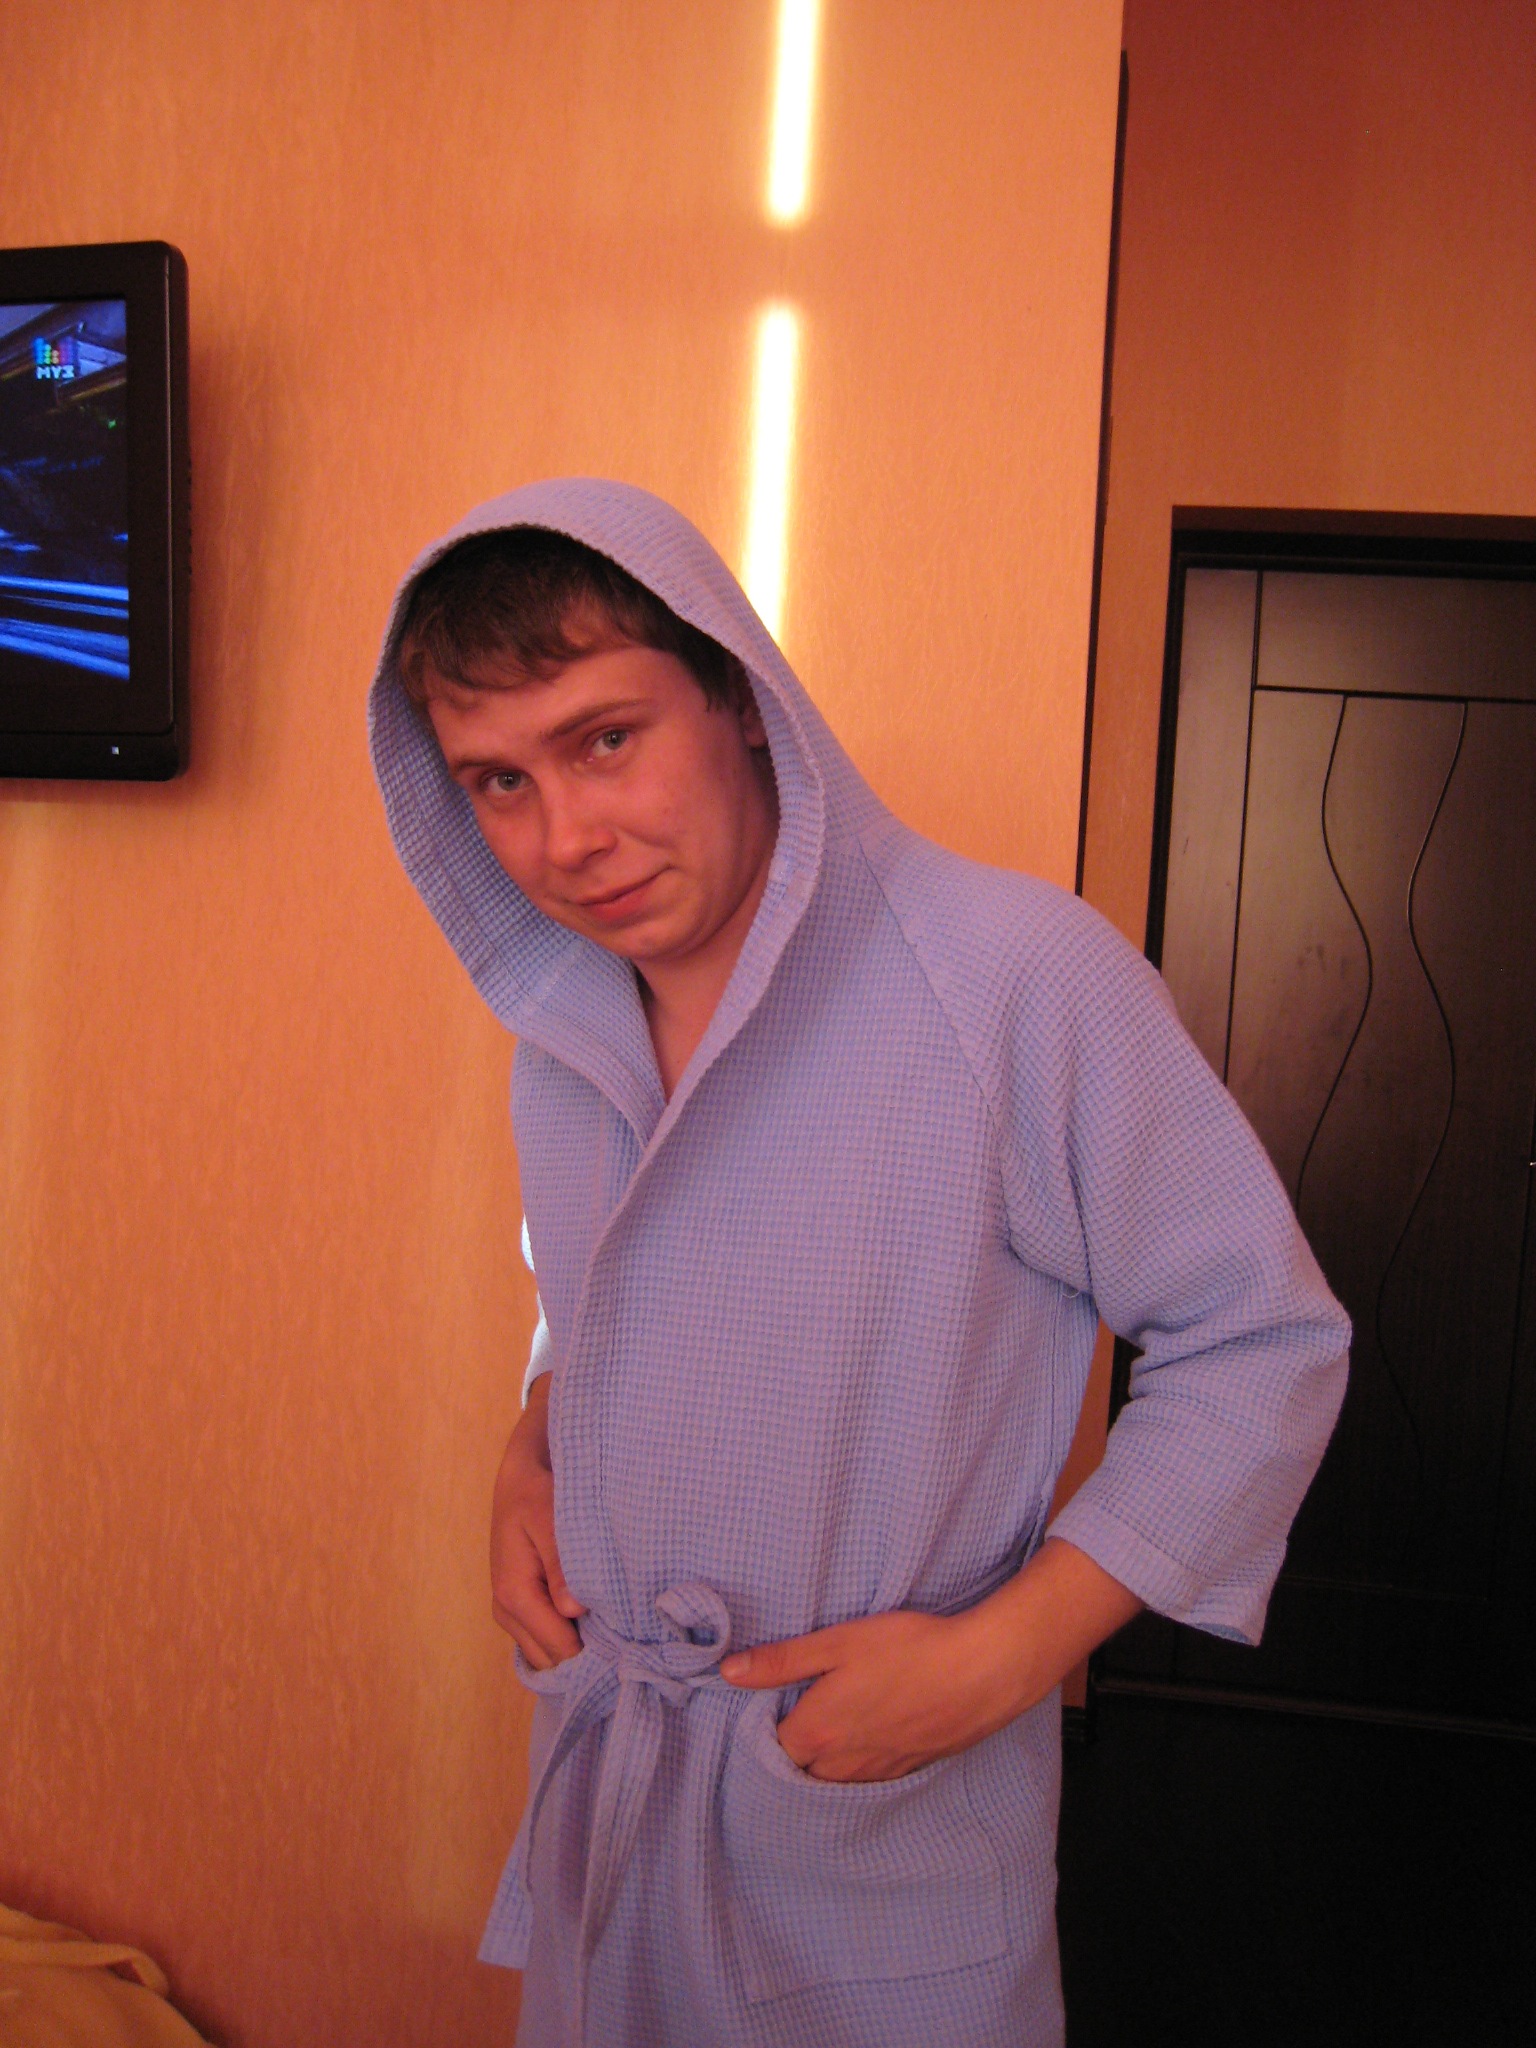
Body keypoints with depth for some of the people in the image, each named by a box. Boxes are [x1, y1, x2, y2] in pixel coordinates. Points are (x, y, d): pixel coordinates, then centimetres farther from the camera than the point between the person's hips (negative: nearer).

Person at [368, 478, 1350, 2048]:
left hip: (896, 1818, -5)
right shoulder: (561, 1019, -1)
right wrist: (528, 1458, -2)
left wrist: (1000, 1653, -18)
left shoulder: (1026, 978, -23)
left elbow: (1263, 1345, -15)